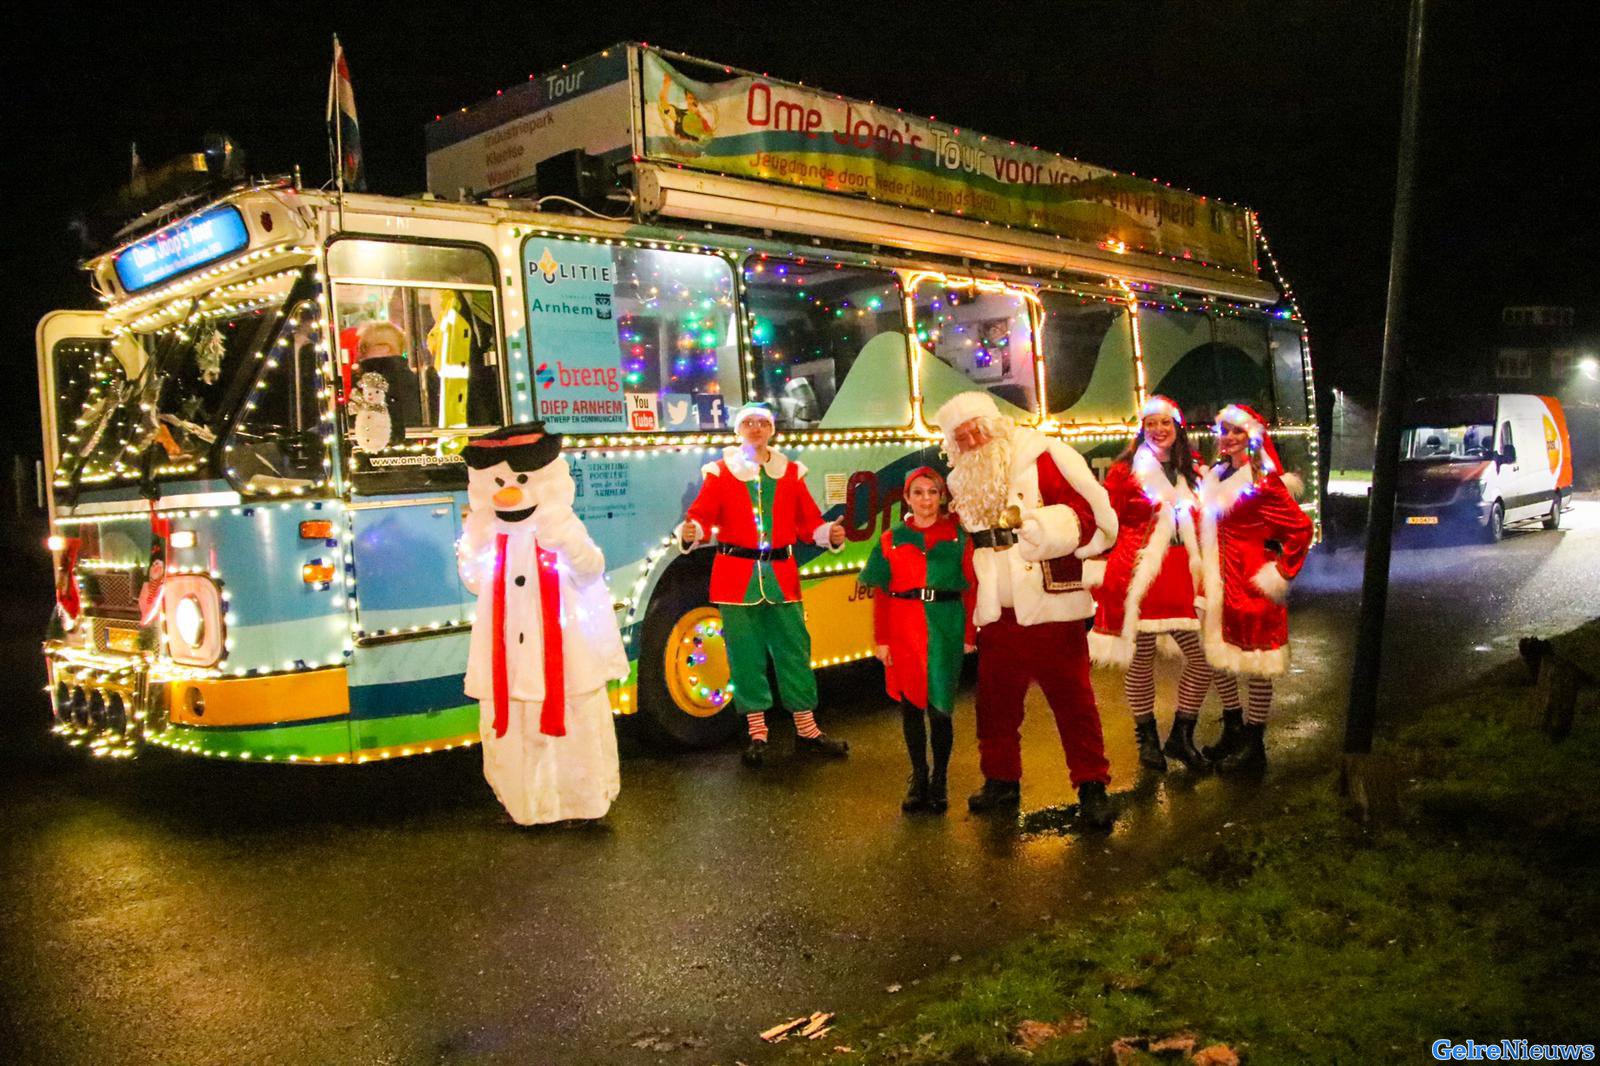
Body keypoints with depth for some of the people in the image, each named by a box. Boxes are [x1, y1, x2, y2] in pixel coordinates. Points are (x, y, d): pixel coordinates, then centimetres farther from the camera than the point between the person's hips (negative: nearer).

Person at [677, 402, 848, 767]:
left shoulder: (791, 472, 11)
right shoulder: (720, 472, 4)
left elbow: (808, 520, 9)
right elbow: (703, 514, -6)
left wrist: (829, 534, -11)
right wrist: (691, 531, -28)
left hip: (781, 575, 2)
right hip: (736, 575, -2)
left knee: (794, 649, 5)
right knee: (745, 654, 3)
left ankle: (806, 729, 16)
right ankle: (756, 732, 15)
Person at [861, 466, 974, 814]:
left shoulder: (958, 536, 5)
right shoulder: (891, 540, 7)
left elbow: (970, 589, 1)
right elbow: (881, 594, 4)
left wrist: (969, 635, -4)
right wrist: (881, 640, -2)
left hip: (945, 630, -1)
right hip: (903, 629, 2)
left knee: (939, 707, -2)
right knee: (910, 705, 7)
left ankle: (940, 780, 13)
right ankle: (918, 778, 20)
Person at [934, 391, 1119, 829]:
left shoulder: (1043, 460, -7)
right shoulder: (962, 484, 12)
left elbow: (1089, 516, -14)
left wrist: (1034, 523, -22)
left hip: (1051, 608, -5)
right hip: (996, 613, 6)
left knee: (1073, 701, 1)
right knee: (995, 701, 12)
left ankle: (1092, 787, 12)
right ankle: (1001, 780, 28)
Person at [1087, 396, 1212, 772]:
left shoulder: (1189, 474, 16)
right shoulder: (1125, 471, 0)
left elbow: (1201, 525, 24)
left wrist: (1201, 571, 14)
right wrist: (1104, 577, -6)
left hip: (1180, 577, 5)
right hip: (1138, 577, -5)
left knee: (1204, 658, 0)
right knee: (1141, 660, 2)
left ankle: (1181, 736, 18)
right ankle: (1147, 738, 20)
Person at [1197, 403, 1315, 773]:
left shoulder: (1263, 481, -12)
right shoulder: (1216, 477, 11)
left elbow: (1301, 527, -15)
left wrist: (1281, 572, -12)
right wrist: (1208, 570, 14)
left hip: (1252, 583, -8)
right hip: (1220, 582, 8)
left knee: (1255, 664, 0)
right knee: (1219, 657, 15)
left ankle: (1253, 746, 10)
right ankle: (1233, 731, 31)